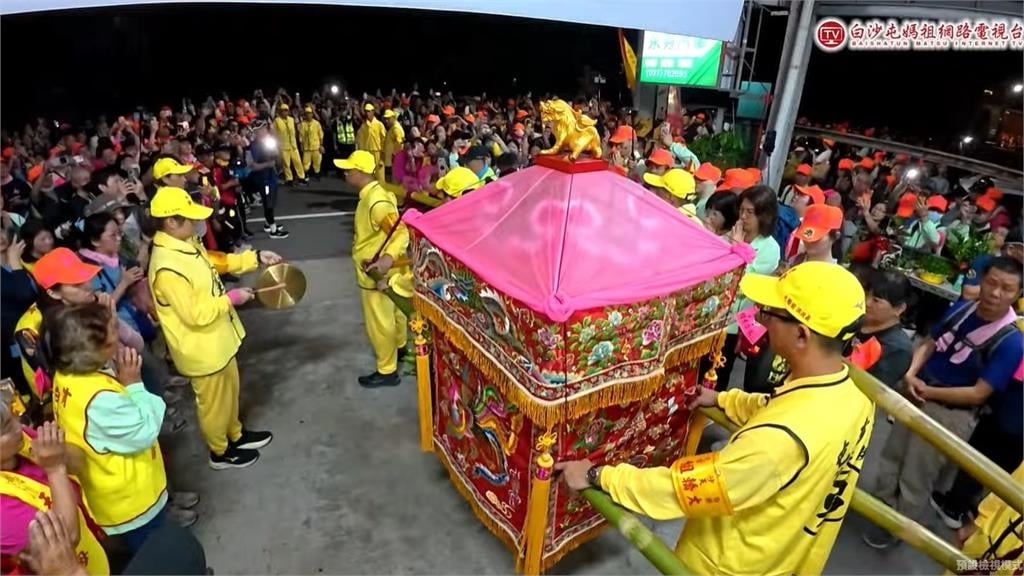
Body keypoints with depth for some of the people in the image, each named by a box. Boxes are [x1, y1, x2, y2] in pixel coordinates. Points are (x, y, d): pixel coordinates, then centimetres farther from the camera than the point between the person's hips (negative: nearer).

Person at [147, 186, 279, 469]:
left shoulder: (186, 244, -3)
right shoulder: (167, 268, -33)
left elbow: (215, 262, 14)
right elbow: (196, 314, -30)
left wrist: (256, 257, 5)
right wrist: (231, 298, -20)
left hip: (218, 338, 9)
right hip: (201, 348, -9)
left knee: (230, 390, 26)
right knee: (214, 401, 14)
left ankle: (235, 434, 48)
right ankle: (220, 452, 37)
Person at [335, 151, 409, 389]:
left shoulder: (377, 203, -28)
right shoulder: (372, 193, 3)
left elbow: (402, 233, -36)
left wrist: (389, 258, -52)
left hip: (376, 273, -10)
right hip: (378, 270, 10)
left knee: (379, 323, 4)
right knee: (392, 312, 26)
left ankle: (387, 371, 19)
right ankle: (400, 347, 47)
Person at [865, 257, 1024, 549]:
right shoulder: (961, 308, -4)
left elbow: (978, 394, -19)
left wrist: (928, 392, -16)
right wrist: (911, 374, -12)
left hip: (952, 413, -5)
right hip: (918, 395, 6)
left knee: (916, 476, 9)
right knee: (892, 455, 21)